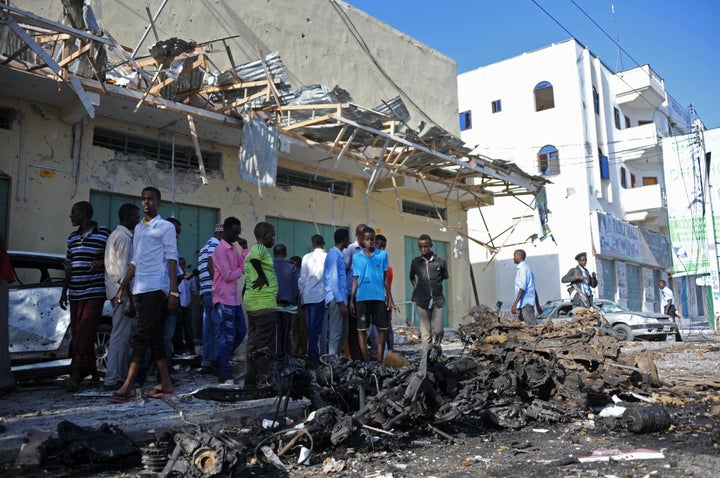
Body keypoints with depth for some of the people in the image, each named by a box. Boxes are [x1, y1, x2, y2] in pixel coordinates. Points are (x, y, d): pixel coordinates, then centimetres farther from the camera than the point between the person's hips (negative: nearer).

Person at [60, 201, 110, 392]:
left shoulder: (104, 234, -4)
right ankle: (90, 370, 17)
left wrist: (102, 263, -20)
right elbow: (69, 267, 20)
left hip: (95, 292, -6)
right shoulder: (72, 238, 16)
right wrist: (64, 291, 18)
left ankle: (76, 374, -12)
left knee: (85, 333, -12)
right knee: (77, 333, 7)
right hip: (75, 293, 7)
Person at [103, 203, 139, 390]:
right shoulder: (124, 237, -12)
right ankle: (112, 379, -5)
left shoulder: (115, 235, 19)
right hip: (122, 291, -11)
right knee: (120, 336, -8)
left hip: (116, 291, 11)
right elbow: (123, 271, -19)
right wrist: (129, 299, -20)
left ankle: (123, 375, 21)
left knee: (124, 334, 15)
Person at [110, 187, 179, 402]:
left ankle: (127, 387, -9)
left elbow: (172, 259, -7)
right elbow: (135, 261, 21)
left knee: (141, 336, -10)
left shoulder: (166, 227, -1)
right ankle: (166, 383, 13)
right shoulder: (138, 228, 19)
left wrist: (174, 291, -14)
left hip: (156, 288, -7)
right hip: (139, 288, 7)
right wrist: (122, 286, 16)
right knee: (154, 336, 8)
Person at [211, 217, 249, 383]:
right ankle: (223, 373, 6)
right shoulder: (220, 250, -14)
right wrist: (240, 270, -2)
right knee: (226, 337, -3)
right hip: (224, 300, -9)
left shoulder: (234, 249, 15)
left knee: (241, 332, 15)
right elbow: (227, 276, -18)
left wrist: (244, 249, 1)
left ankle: (222, 360, 28)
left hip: (234, 298, 9)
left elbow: (245, 267, 8)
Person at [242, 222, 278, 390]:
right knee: (266, 345, -5)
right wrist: (262, 277, -19)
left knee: (253, 344, 12)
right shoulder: (260, 248, -9)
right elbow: (254, 259, -31)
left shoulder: (252, 250, 20)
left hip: (251, 303, 10)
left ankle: (250, 381, 17)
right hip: (264, 304, -10)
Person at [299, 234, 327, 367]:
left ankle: (313, 355, 14)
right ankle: (312, 357, -7)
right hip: (321, 295, -4)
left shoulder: (306, 258, 7)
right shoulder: (327, 257, -3)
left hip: (308, 296, 4)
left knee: (311, 327, 9)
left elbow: (302, 279, 9)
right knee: (317, 328, -4)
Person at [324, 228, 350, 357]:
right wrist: (341, 303, -19)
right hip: (336, 299, -10)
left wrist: (344, 300, 16)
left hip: (341, 299, 10)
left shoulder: (339, 255, 18)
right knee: (336, 333, -7)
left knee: (343, 333, 12)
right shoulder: (334, 255, -11)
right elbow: (333, 280, -17)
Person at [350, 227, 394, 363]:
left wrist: (390, 298, 5)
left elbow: (385, 277, 8)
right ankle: (365, 361, 9)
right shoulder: (357, 257, 7)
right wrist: (351, 300, 5)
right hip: (362, 298, 0)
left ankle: (379, 360, 10)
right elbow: (355, 280, 9)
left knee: (381, 329, 2)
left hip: (379, 297, 0)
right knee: (361, 330, 1)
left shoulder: (382, 254, 5)